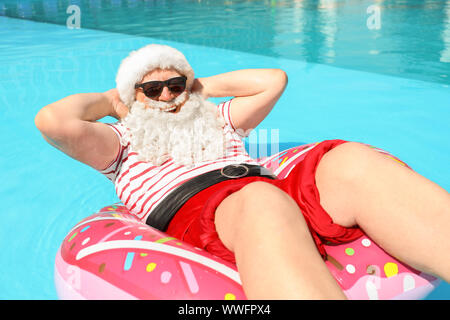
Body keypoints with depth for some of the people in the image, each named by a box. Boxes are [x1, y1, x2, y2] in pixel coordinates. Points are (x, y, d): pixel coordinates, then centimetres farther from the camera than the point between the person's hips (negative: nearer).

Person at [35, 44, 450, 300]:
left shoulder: (214, 121, 40)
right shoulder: (123, 141, 27)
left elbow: (274, 80, 36)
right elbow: (53, 121, 9)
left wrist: (203, 86, 39)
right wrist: (107, 101, 27)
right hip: (192, 210, -5)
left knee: (349, 160, -26)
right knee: (261, 202, -40)